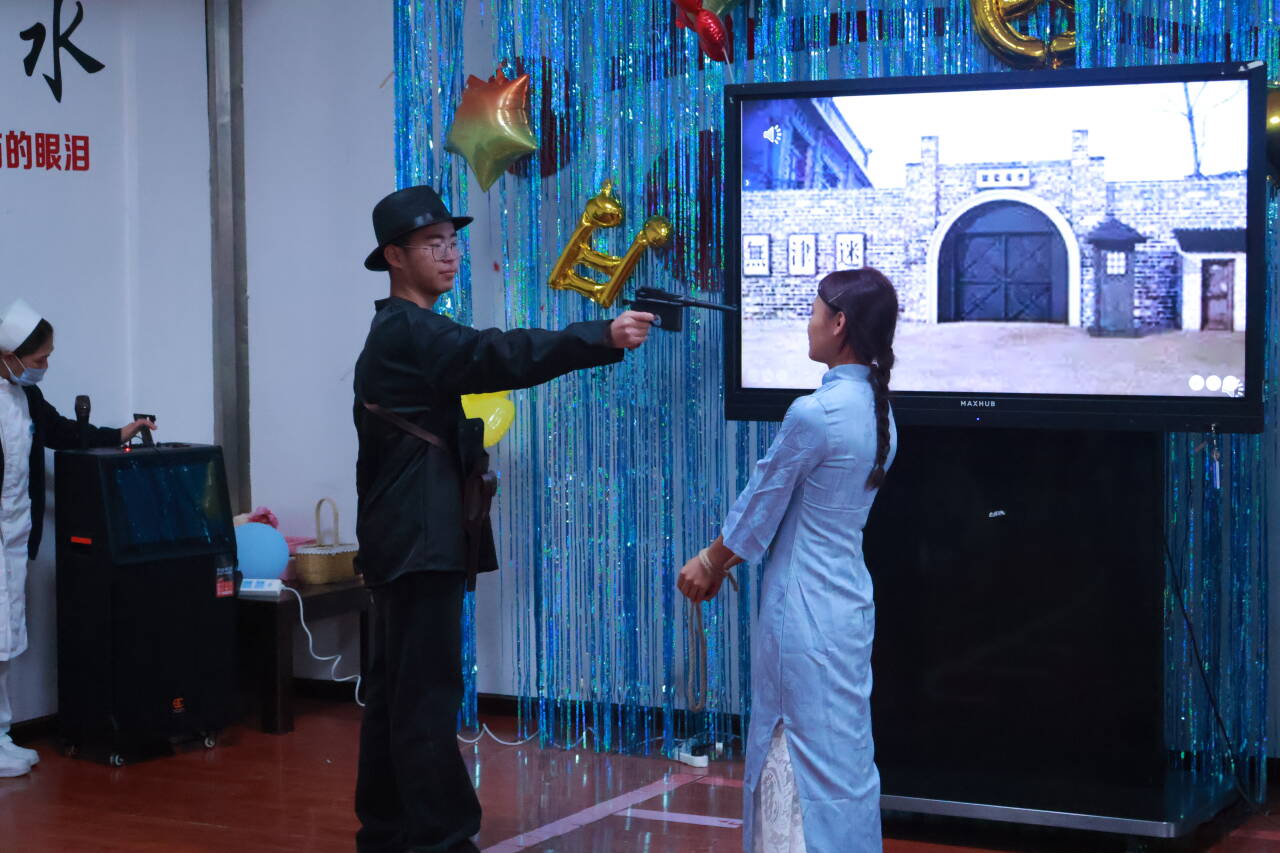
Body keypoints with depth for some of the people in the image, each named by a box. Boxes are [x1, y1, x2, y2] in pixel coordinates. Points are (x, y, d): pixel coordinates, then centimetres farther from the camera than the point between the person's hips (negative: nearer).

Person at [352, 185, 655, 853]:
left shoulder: (400, 334, 19)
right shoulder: (408, 331, -13)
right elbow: (499, 356, -28)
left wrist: (469, 450, 8)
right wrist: (604, 338, -34)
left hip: (402, 541, 11)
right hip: (420, 540, -11)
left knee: (397, 688, 13)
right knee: (429, 692, -11)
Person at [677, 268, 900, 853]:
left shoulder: (813, 414, -19)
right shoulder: (878, 413, 6)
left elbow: (760, 505, -8)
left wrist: (710, 564, 9)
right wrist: (721, 561, 16)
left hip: (804, 606, -8)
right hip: (849, 599, 8)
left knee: (803, 753, 1)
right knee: (843, 751, 14)